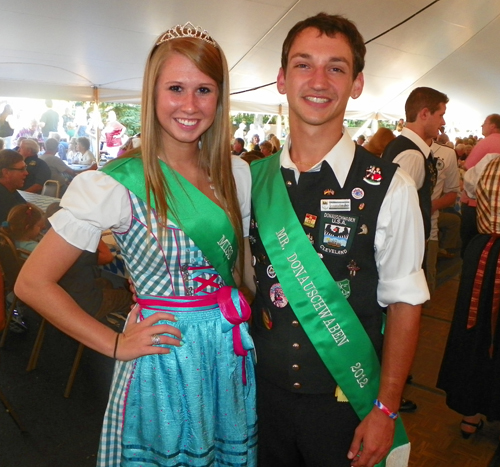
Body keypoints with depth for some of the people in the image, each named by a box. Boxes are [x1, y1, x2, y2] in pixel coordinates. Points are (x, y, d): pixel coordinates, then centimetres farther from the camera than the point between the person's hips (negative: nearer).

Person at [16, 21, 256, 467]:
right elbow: (32, 282, -11)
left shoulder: (237, 174, 1)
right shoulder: (116, 185, -15)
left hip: (232, 356, 5)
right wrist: (115, 344, -11)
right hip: (163, 362, -5)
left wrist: (240, 312, 1)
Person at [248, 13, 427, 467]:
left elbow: (404, 302, -10)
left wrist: (386, 409, -10)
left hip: (346, 401, -3)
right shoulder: (254, 178, -4)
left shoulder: (389, 188, -15)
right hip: (265, 390, 3)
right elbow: (249, 273, 5)